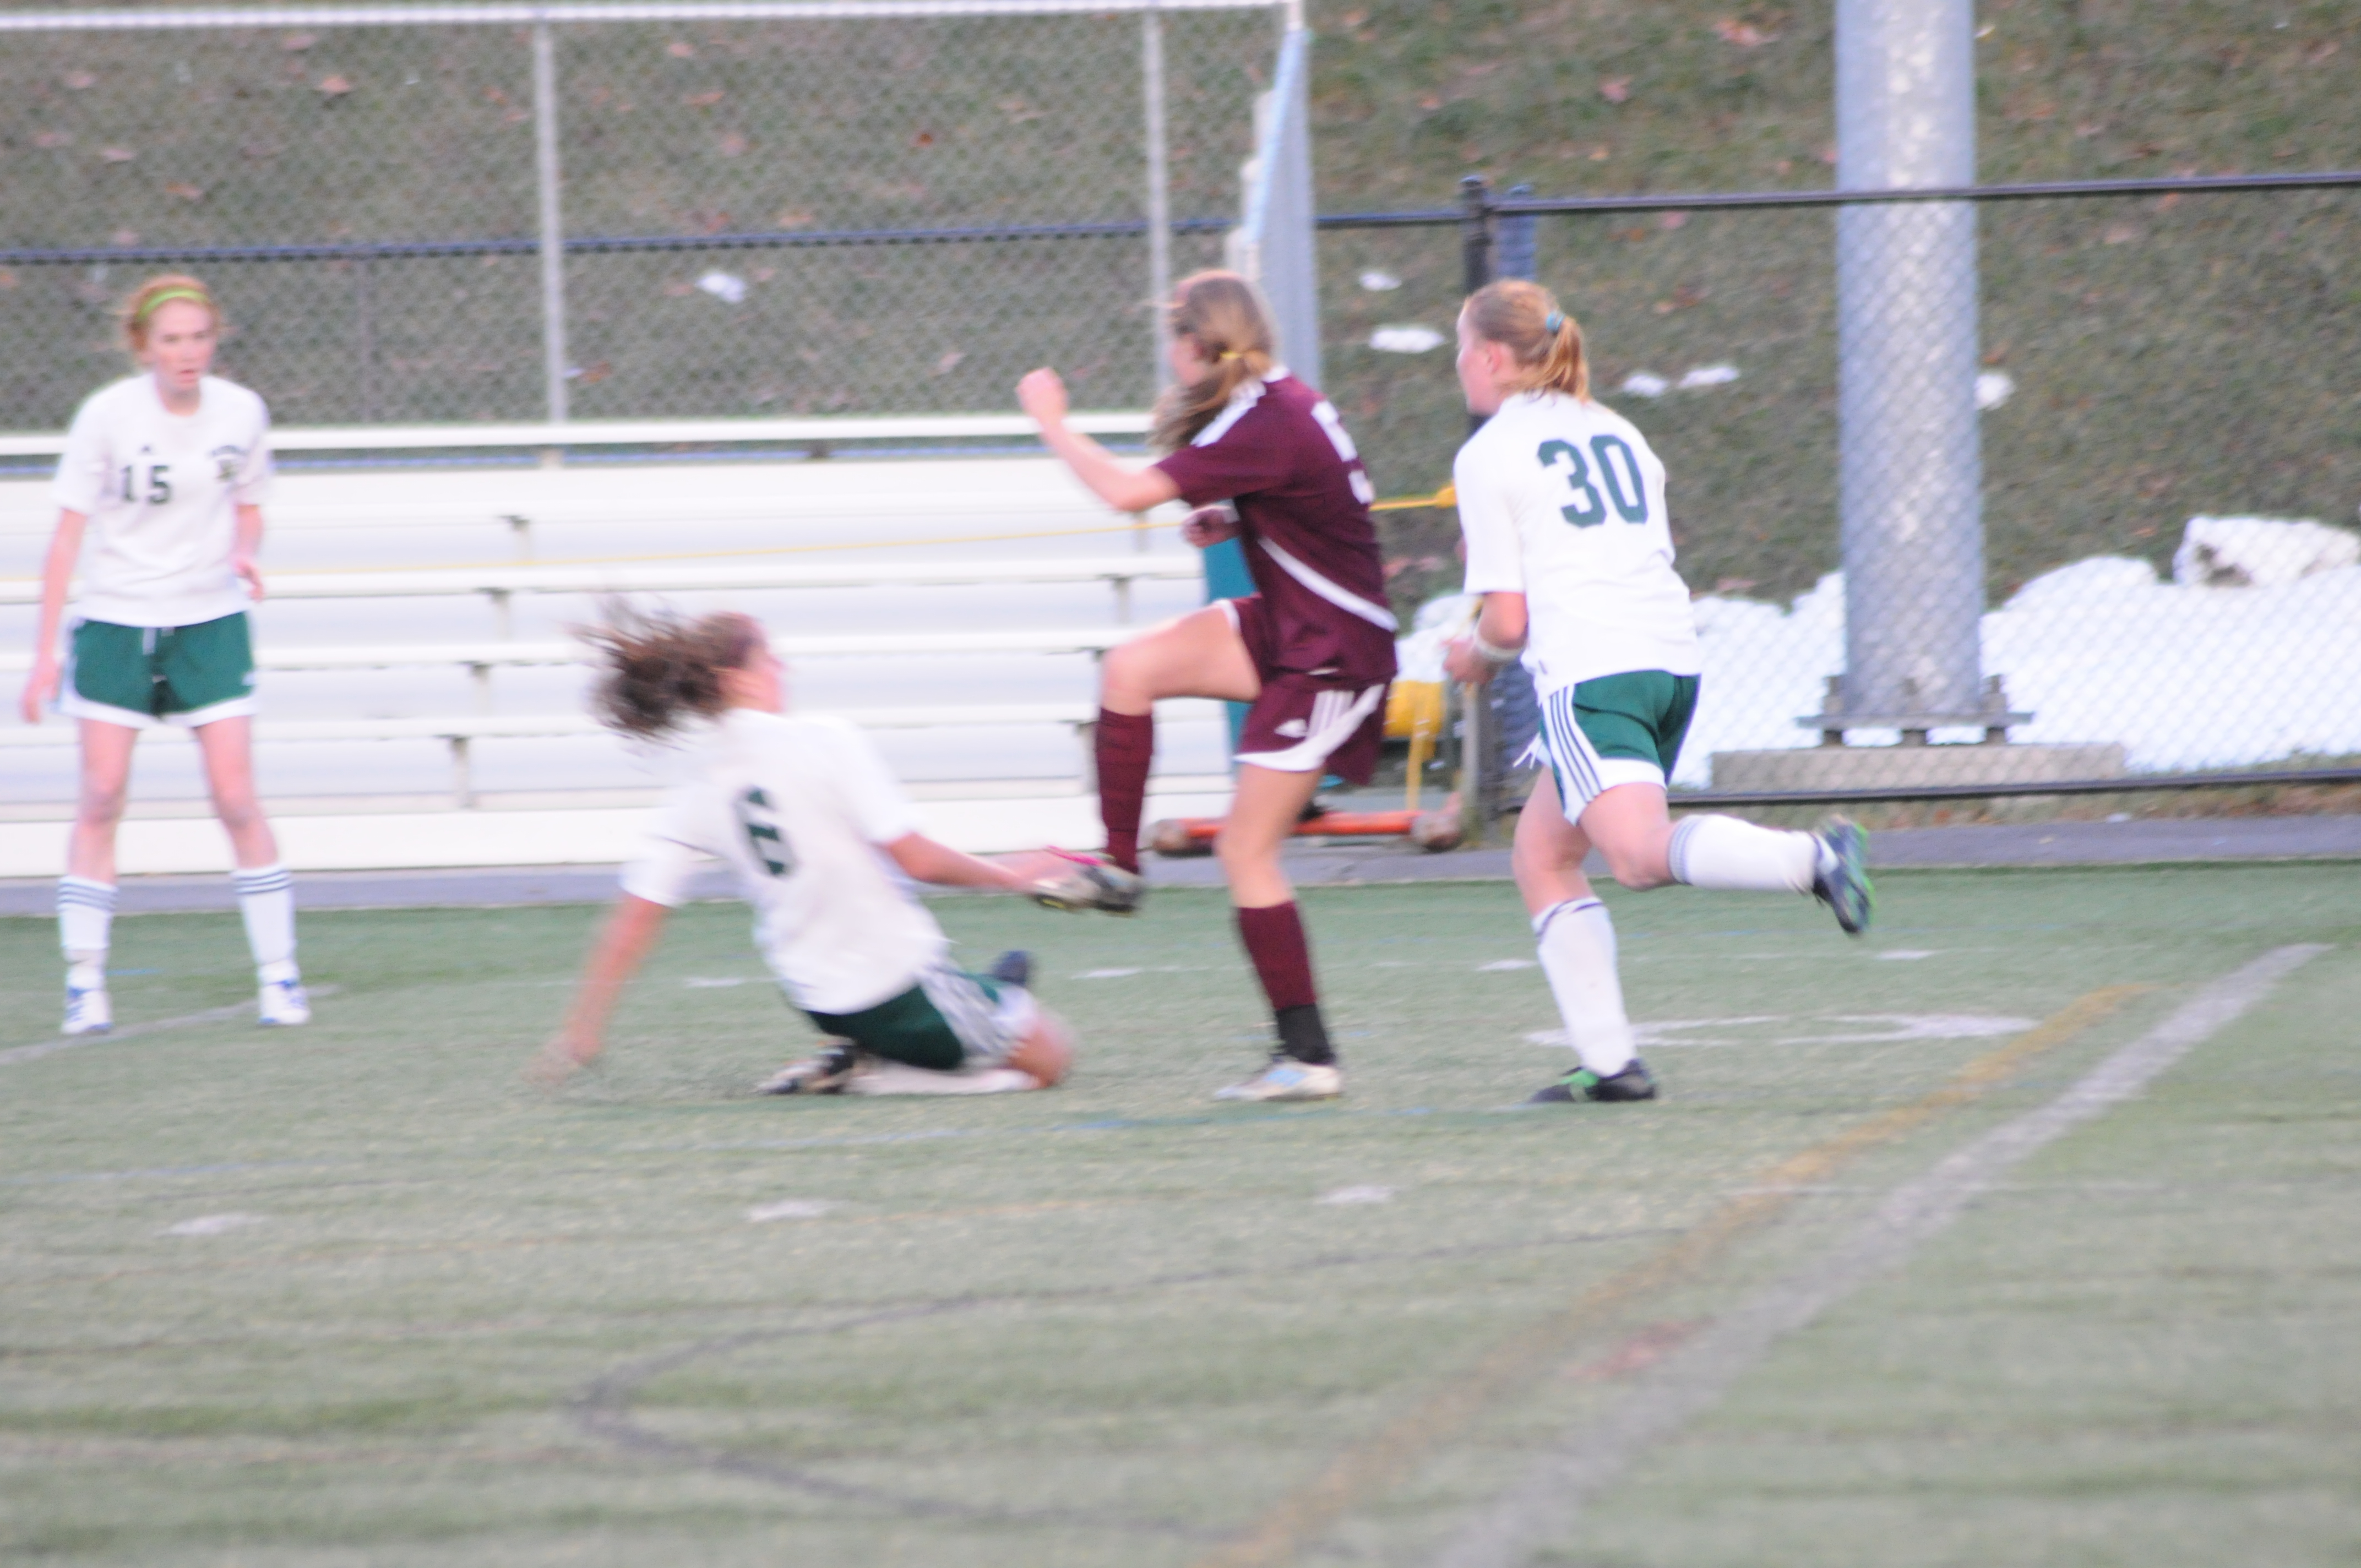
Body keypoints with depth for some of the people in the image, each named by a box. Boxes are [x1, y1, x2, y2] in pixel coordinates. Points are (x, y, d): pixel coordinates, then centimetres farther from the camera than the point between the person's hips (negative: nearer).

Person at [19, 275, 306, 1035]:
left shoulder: (242, 413, -3)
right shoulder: (106, 415, -11)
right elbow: (69, 534, -7)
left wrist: (243, 553, -10)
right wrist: (45, 651, -9)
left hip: (211, 623, 1)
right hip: (116, 623, -1)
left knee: (236, 799, -6)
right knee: (100, 800, -2)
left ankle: (279, 973, 2)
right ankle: (85, 981, 5)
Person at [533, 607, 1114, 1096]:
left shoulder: (692, 794, 0)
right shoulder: (826, 742, -15)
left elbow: (634, 920, -1)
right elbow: (916, 860, -17)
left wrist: (580, 1031, 8)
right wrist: (1010, 876, 0)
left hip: (817, 1001, 8)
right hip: (897, 981, -8)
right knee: (1049, 1056, 7)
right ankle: (866, 1071, -9)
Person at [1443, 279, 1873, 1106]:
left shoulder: (1487, 455, 3)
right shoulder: (1616, 432, 22)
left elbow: (1508, 618, -2)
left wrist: (1475, 657, 20)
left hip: (1589, 672, -8)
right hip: (1675, 657, 8)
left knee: (1641, 854, -23)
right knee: (1541, 857, 17)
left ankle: (1812, 857, -45)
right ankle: (1607, 1060, 9)